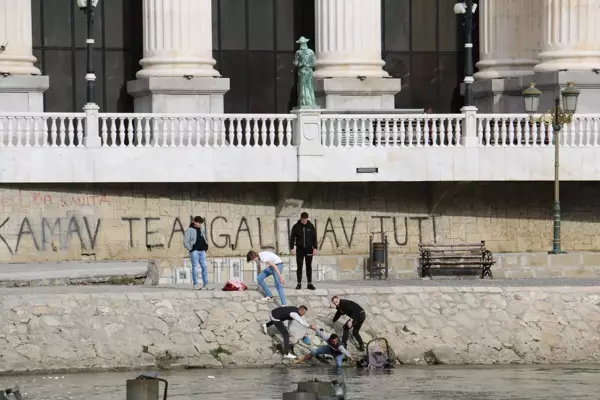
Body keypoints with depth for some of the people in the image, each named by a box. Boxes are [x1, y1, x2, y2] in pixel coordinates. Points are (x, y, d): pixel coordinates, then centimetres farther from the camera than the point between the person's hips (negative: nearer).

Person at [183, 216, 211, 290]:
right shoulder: (189, 230, -4)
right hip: (194, 251, -6)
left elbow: (205, 239, 29)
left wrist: (206, 247, 15)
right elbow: (186, 242, -8)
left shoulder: (202, 230, 16)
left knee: (205, 266, 1)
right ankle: (195, 285, -2)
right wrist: (191, 249, -12)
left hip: (202, 251, 6)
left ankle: (205, 284, 5)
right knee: (195, 267, -5)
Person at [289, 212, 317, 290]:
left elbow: (314, 238, 4)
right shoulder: (296, 227, -2)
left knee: (309, 266, 4)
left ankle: (310, 283, 7)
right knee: (299, 266, 0)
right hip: (300, 249, -1)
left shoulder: (311, 226, 1)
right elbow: (292, 238, 0)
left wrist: (315, 248, -2)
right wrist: (292, 248, -7)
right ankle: (299, 283, 5)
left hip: (309, 249, 1)